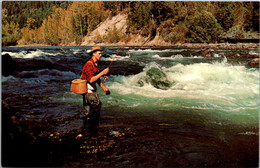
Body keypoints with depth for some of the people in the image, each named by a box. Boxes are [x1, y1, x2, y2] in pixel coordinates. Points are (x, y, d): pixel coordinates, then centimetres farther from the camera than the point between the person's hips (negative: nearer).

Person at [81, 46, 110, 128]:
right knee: (96, 105, -12)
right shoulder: (89, 64, -20)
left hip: (92, 89, 10)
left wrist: (104, 87, 11)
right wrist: (102, 73, -24)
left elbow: (97, 78, 18)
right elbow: (91, 80, -27)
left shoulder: (96, 64, 11)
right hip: (88, 89, -10)